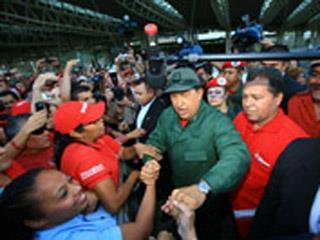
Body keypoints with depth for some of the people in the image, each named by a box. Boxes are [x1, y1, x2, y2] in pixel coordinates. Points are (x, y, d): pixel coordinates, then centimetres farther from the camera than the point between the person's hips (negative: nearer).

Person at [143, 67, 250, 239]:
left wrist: (203, 188, -63)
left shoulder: (217, 122, -30)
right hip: (177, 196, 4)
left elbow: (237, 156, -46)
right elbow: (155, 142, -3)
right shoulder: (167, 116, -10)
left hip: (209, 201, -4)